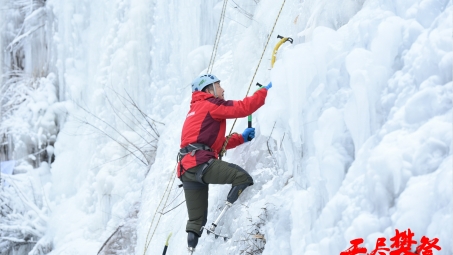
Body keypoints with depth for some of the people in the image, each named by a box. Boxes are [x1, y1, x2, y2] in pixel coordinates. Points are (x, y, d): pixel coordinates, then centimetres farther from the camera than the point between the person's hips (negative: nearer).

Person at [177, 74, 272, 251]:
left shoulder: (196, 110, 34)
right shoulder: (210, 104, 5)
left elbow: (217, 143, 31)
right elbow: (243, 108, -6)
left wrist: (242, 137, 22)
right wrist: (265, 91, 3)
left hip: (187, 169, 10)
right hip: (200, 162, -10)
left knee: (196, 221, 13)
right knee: (243, 178, -21)